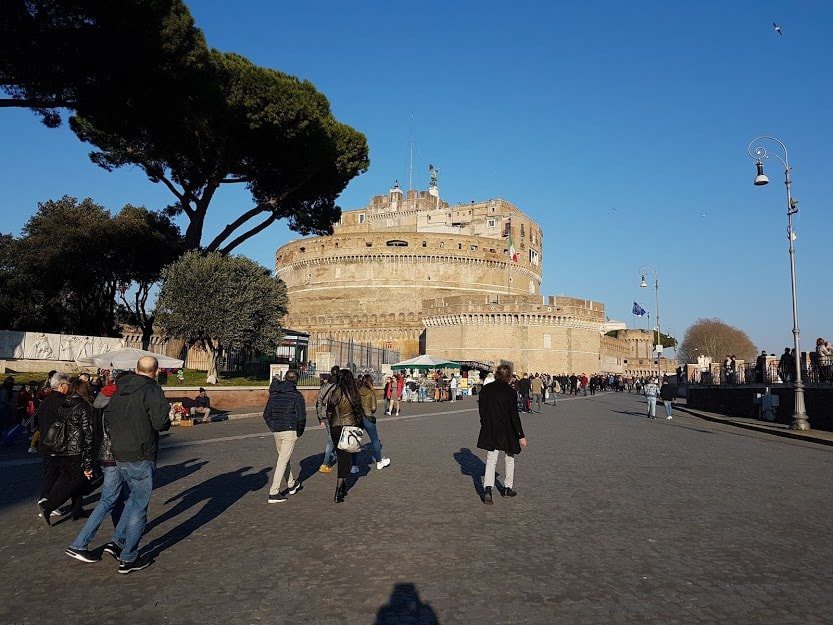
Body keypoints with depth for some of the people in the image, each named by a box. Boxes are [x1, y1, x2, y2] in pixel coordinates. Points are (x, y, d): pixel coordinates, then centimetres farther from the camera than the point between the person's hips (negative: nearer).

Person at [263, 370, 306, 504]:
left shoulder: (274, 393, 8)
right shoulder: (297, 395, -9)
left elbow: (266, 414, 10)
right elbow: (301, 416, -13)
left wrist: (273, 428, 15)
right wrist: (299, 432, 2)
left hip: (277, 431, 6)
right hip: (290, 431, -6)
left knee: (284, 457, 22)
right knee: (282, 461, -2)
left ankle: (291, 485, 39)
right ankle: (273, 493, -3)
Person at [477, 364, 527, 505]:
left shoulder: (485, 389, -2)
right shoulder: (510, 392, -13)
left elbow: (482, 411, 4)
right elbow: (514, 415, -13)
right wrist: (521, 436, -8)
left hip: (490, 431, 2)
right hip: (507, 432, -2)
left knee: (490, 461, 5)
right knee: (509, 459, 18)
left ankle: (488, 489, -13)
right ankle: (508, 488, 27)